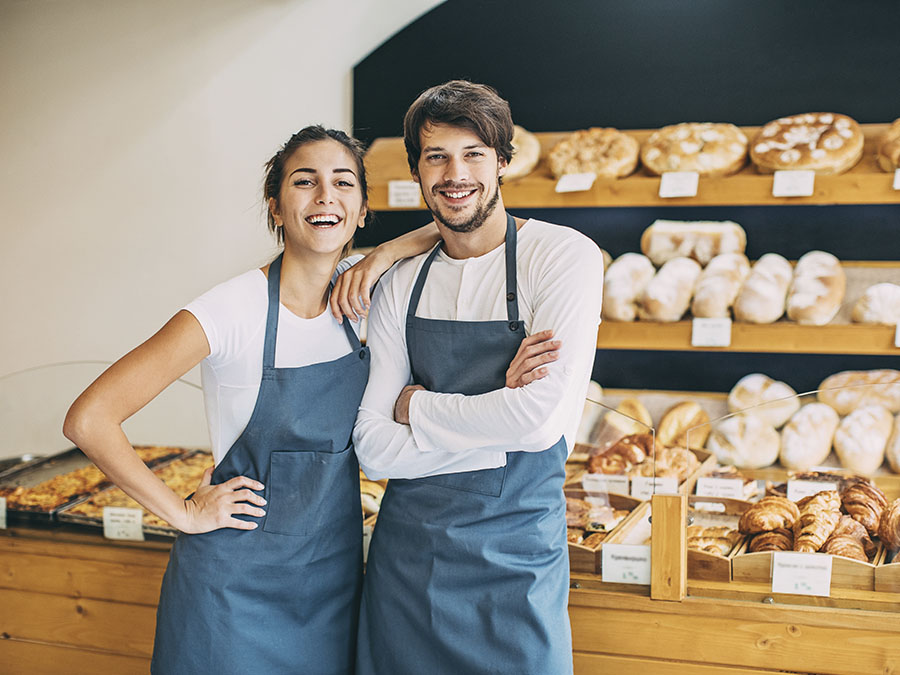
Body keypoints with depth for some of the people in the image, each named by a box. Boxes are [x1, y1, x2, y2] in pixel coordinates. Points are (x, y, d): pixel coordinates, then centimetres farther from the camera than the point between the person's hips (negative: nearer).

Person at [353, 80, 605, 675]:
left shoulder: (563, 256, -9)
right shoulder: (401, 285, 4)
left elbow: (541, 418, -20)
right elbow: (373, 447, -3)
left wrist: (416, 407, -7)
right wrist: (494, 431, -15)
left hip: (515, 555, -4)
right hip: (405, 552, 4)